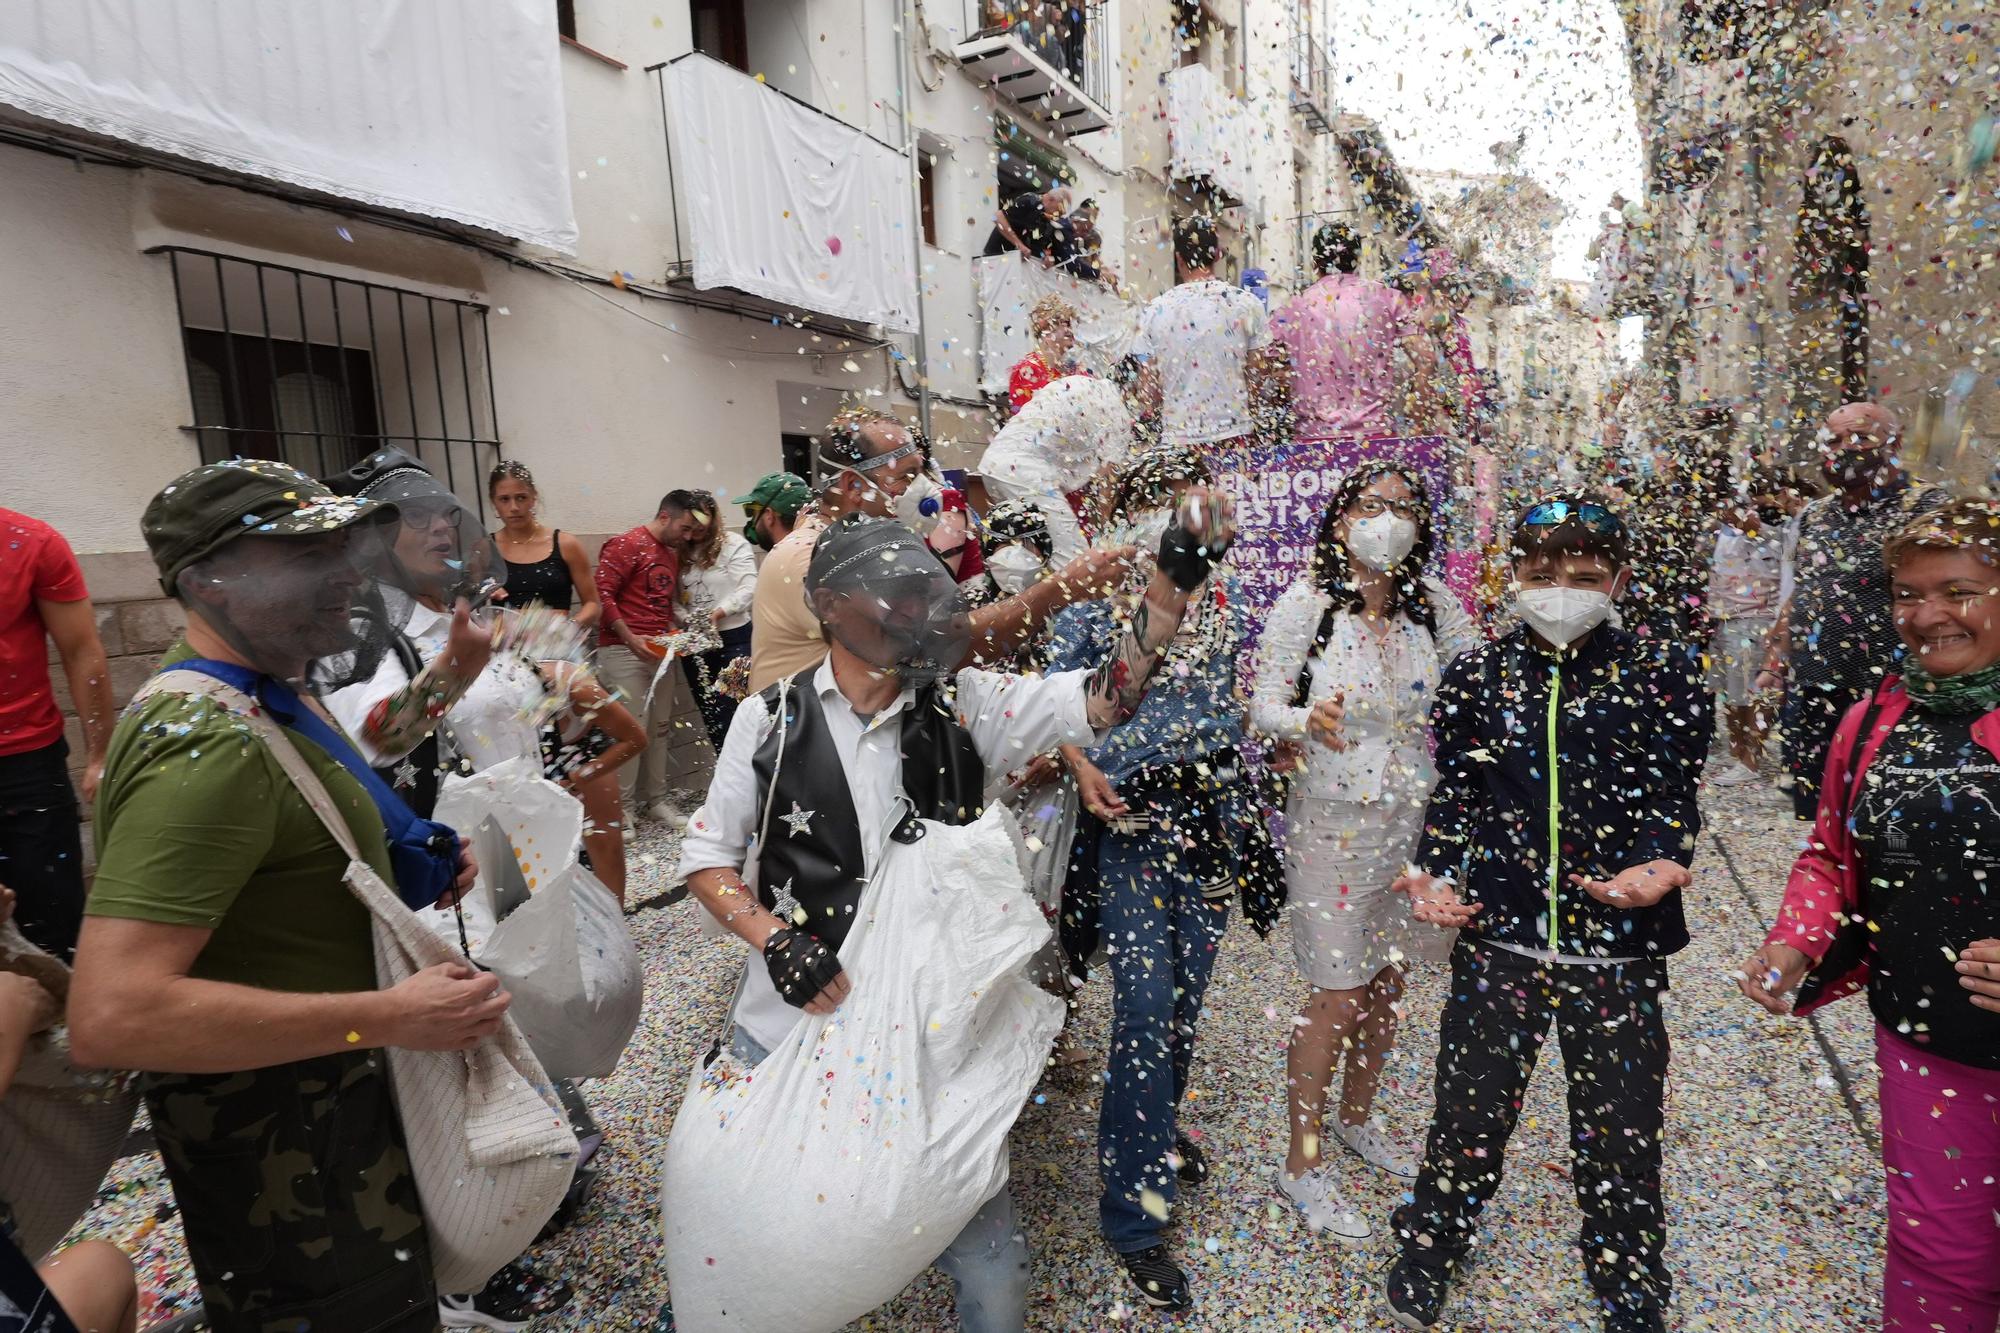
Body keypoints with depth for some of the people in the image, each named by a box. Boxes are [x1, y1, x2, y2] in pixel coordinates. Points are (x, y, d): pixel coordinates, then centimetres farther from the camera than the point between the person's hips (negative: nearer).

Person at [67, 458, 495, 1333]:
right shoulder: (209, 746, -29)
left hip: (337, 1089, 9)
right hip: (278, 1132, -9)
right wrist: (386, 1018, -31)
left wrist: (411, 869, 3)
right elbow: (111, 1017, -35)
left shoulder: (265, 695, 3)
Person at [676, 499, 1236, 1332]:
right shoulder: (770, 717, -3)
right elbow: (707, 854, 3)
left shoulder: (964, 704, -3)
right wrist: (775, 940, -13)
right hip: (794, 1023, 1)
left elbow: (1103, 698, -12)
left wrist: (1172, 581, -21)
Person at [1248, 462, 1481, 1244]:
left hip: (1414, 818, 5)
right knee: (1339, 995, 1)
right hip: (1336, 820, -5)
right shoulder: (1305, 603, -12)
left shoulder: (1431, 602, -1)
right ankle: (1303, 1164, 22)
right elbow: (1264, 704, -12)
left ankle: (1356, 1120, 43)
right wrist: (1309, 722, -32)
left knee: (1387, 980, 18)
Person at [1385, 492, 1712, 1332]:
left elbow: (1675, 800, 1)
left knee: (1620, 1139, 14)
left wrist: (1661, 869, -18)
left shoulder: (1662, 676, -1)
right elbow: (1453, 798, 6)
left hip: (1619, 949, 0)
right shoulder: (1475, 676, 1)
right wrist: (1433, 876, -8)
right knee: (1469, 1115, 13)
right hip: (1496, 939, 1)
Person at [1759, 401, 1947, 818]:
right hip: (1804, 695, 5)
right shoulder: (1813, 514, 10)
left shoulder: (1926, 509, -7)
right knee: (1809, 811, 15)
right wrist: (1774, 664, 12)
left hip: (1881, 701, -5)